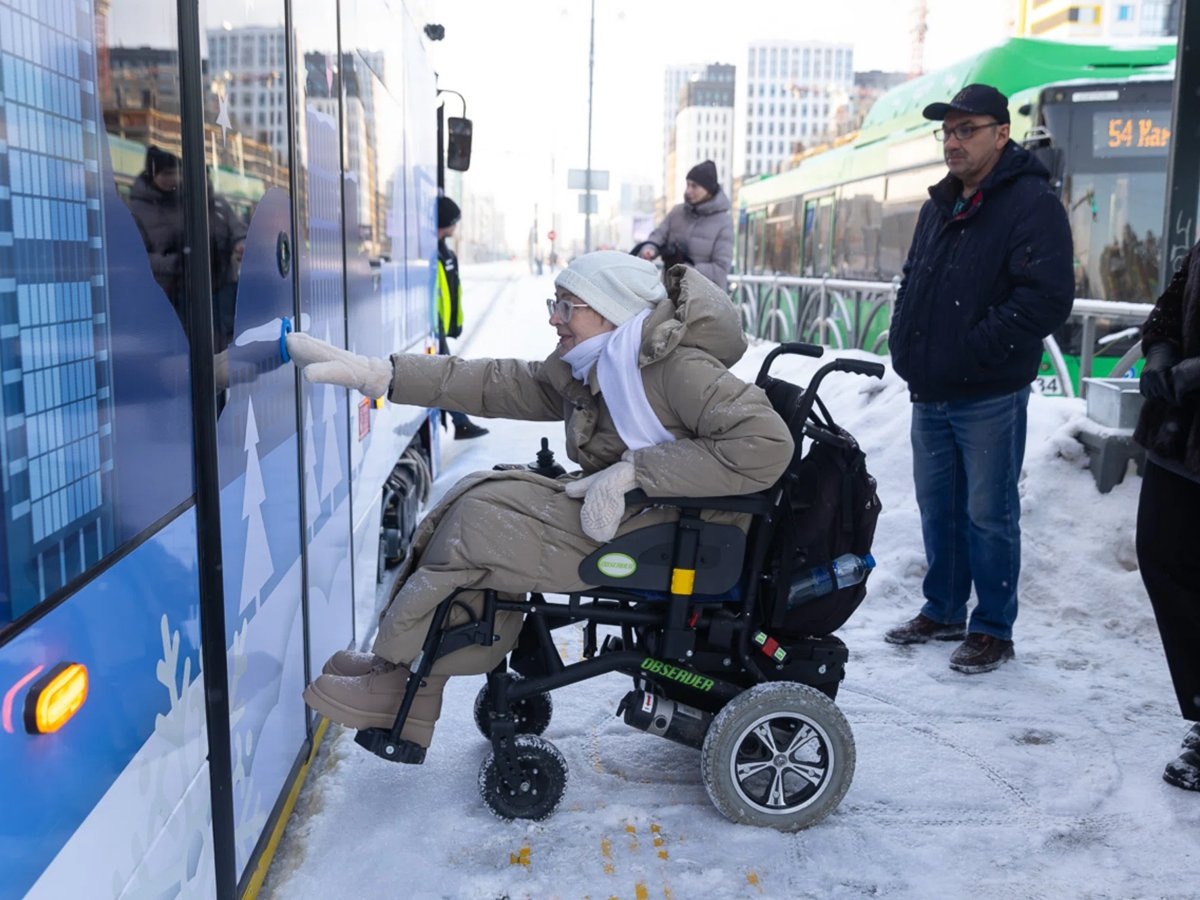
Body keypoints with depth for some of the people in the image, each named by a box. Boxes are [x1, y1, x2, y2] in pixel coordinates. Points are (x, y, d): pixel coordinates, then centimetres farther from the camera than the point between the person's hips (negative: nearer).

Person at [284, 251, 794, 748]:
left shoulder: (677, 369, -19)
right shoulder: (587, 371, 8)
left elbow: (766, 444, -28)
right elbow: (497, 383, 4)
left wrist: (633, 470, -29)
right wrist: (378, 373, -4)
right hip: (614, 508, 9)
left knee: (483, 518, -17)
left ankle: (394, 666, 4)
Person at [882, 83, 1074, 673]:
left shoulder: (1032, 204, -10)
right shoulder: (939, 205, 14)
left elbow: (1047, 298, -21)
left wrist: (971, 351, -21)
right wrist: (904, 344, 9)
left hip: (990, 398, -7)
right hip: (930, 393, 8)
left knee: (988, 515, 2)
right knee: (937, 507, 15)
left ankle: (993, 630, 16)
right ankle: (943, 612, 30)